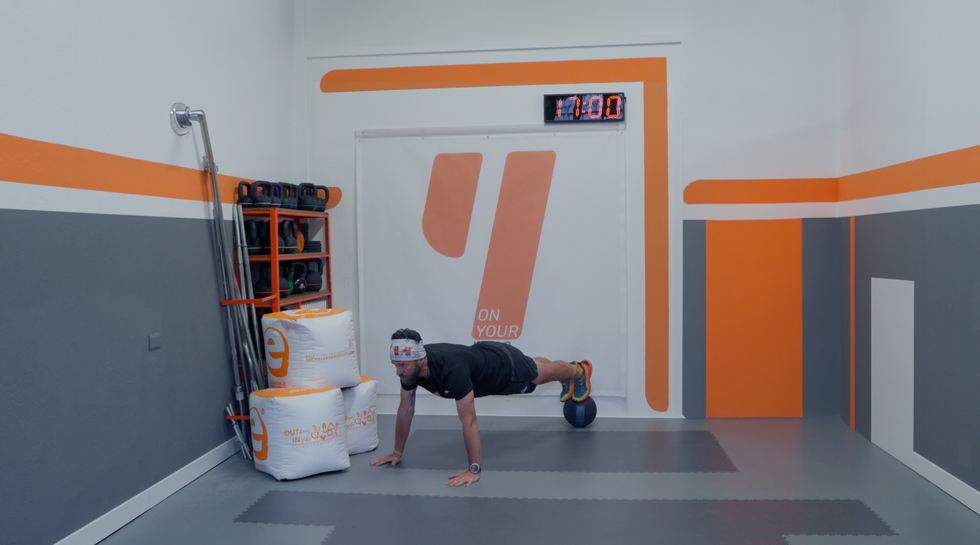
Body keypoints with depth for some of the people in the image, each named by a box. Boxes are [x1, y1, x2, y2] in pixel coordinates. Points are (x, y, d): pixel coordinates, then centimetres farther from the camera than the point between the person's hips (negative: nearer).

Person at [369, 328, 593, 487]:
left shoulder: (451, 370, -50)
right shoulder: (409, 366, -28)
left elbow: (469, 421, -47)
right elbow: (405, 409, -14)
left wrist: (474, 470, -45)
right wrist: (397, 452, -8)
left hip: (505, 366, -7)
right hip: (483, 354, 7)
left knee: (543, 373, 25)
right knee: (536, 367, 36)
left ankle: (580, 370, 60)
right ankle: (569, 383, 69)